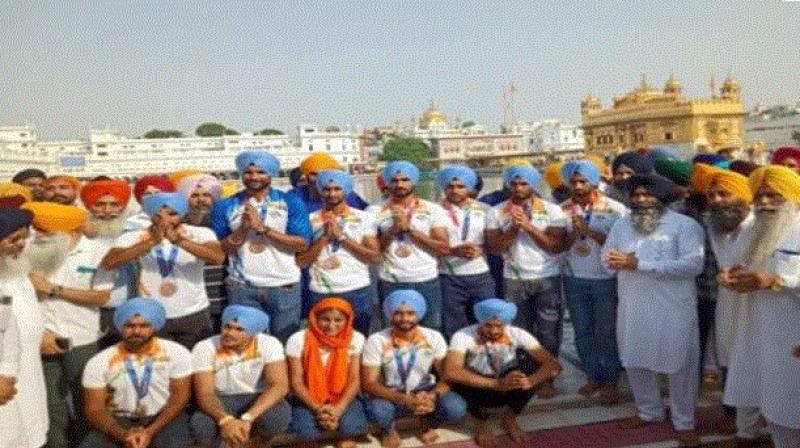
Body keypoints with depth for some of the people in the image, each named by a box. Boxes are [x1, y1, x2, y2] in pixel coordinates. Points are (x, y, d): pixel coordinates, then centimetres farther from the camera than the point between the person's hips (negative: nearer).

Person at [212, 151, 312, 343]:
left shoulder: (291, 203, -1)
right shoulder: (225, 206, 4)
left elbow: (302, 244, -8)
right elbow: (220, 250, 2)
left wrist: (263, 228, -14)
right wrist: (243, 228, -13)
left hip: (283, 286, -1)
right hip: (241, 287, 1)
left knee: (286, 343, 7)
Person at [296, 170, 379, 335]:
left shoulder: (363, 217, 3)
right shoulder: (310, 220, 4)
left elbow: (374, 257, -5)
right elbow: (301, 261, -1)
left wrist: (341, 236, -10)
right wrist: (326, 236, -11)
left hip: (357, 292, 0)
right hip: (321, 294, 0)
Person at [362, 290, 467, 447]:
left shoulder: (434, 337, -9)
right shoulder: (376, 341, -15)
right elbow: (368, 383, -18)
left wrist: (433, 396, -33)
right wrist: (404, 400, -32)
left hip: (425, 393, 2)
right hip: (391, 395, -1)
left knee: (456, 408, -28)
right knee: (377, 411, -36)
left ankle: (429, 425, 9)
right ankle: (389, 429, 4)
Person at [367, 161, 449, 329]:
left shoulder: (433, 209, 2)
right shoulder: (375, 211, 3)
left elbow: (444, 248, -5)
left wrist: (409, 228, -11)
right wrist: (393, 230, -14)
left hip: (426, 282, 0)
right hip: (390, 284, 0)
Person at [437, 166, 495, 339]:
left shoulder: (484, 210, 9)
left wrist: (480, 250, -14)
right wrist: (454, 251, -21)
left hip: (481, 277, 2)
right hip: (449, 279, -2)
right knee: (452, 329, 2)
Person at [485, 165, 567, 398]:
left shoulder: (552, 210, -2)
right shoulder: (498, 212, 2)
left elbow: (557, 246, -10)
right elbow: (495, 247, -3)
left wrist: (528, 226, -16)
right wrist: (514, 228, -16)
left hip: (548, 278, -1)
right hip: (514, 280, 2)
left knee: (548, 332, 4)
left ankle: (547, 379, 17)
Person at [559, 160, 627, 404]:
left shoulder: (614, 209, -8)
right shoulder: (563, 209, 1)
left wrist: (589, 230, -22)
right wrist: (574, 232, -18)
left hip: (606, 280, -3)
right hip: (574, 280, 3)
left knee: (607, 333, 5)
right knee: (582, 331, 12)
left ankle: (610, 382, 18)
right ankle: (593, 377, 26)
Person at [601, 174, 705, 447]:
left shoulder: (685, 225, -9)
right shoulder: (622, 224, 8)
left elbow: (693, 264, -20)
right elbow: (607, 258, 8)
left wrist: (640, 264, -22)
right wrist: (620, 262, -18)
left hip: (674, 309, -5)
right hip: (632, 307, 5)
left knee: (680, 365, 5)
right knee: (635, 362, 15)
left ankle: (684, 423, 24)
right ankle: (649, 412, 36)